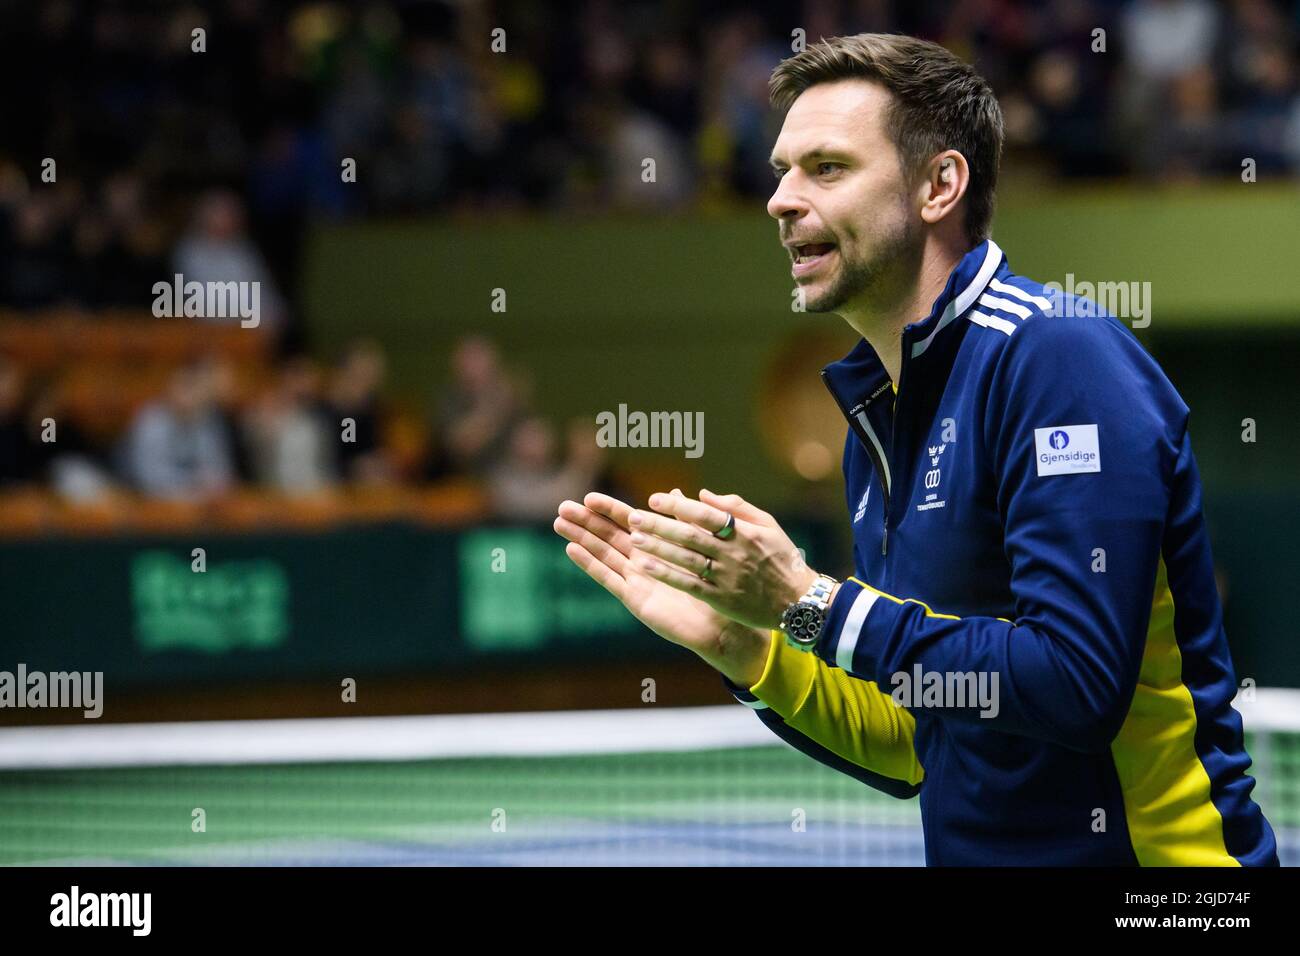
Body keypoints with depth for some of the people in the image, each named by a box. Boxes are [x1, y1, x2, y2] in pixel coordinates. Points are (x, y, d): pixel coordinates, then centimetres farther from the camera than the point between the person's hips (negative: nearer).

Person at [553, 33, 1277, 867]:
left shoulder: (1058, 354, -13)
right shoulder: (877, 417, 11)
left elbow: (1080, 683, -22)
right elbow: (917, 752, 14)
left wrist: (807, 603, -19)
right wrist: (734, 641, 2)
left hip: (1141, 846, -7)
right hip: (974, 848, 7)